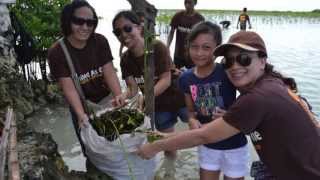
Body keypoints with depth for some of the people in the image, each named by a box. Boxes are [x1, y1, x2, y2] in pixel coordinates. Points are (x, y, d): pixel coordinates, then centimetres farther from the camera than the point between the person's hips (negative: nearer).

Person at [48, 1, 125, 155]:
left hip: (107, 101, 2)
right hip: (83, 107, -1)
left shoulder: (100, 41, -11)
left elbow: (109, 72, -17)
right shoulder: (57, 52, -19)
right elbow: (69, 88, -23)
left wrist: (118, 95, -35)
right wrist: (81, 114, -36)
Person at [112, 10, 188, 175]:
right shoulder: (125, 59, -8)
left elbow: (166, 80, -27)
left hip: (179, 98, -4)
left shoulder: (157, 47, -24)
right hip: (159, 106, 5)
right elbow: (132, 88, -10)